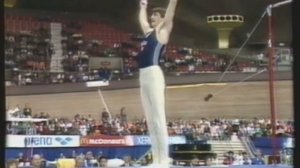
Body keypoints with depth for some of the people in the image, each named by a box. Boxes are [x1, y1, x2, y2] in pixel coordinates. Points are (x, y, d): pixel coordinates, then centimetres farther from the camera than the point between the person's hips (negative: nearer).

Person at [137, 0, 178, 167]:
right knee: (150, 120, 6)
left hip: (154, 74, -8)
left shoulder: (163, 31, 3)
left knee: (159, 119, -12)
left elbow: (170, 14, -4)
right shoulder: (148, 31, 22)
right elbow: (142, 18, 39)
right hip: (143, 76, 8)